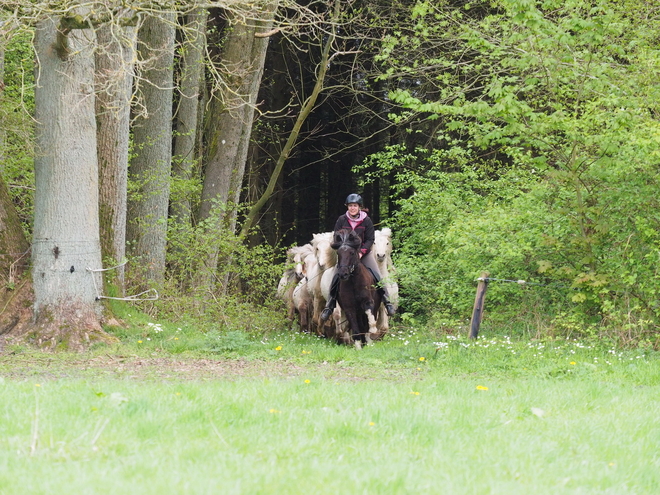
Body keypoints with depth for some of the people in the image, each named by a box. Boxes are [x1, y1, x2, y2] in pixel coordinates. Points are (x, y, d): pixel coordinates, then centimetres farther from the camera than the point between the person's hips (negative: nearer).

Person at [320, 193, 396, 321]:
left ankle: (387, 302, -7)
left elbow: (370, 240, -4)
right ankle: (329, 306, -4)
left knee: (376, 276, -13)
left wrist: (361, 252, -18)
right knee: (337, 276, -12)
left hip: (364, 252, 0)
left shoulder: (367, 221, -3)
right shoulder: (341, 220, -1)